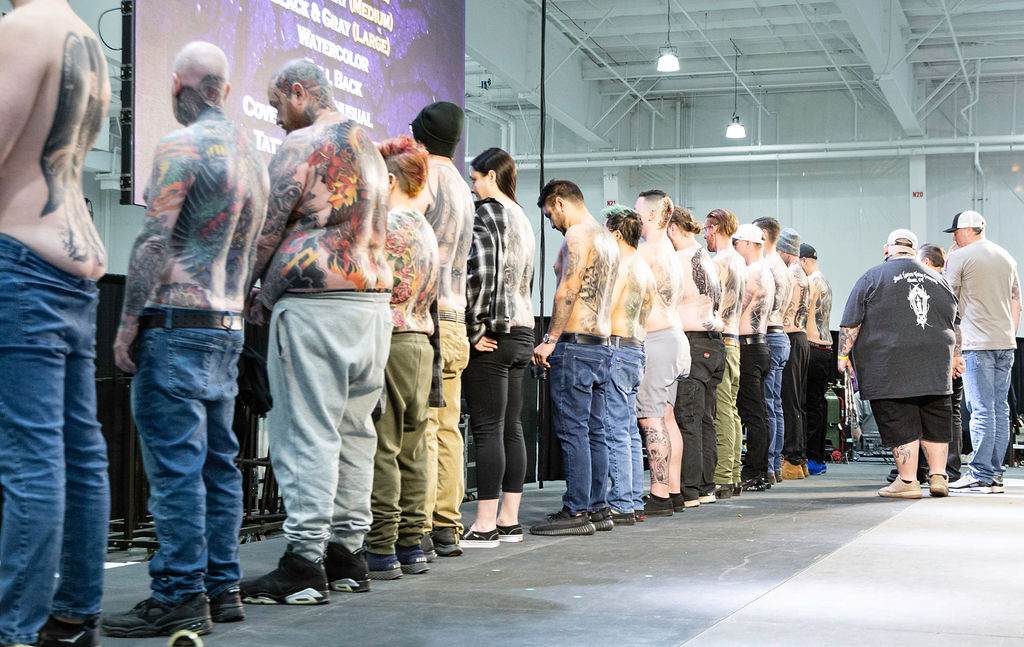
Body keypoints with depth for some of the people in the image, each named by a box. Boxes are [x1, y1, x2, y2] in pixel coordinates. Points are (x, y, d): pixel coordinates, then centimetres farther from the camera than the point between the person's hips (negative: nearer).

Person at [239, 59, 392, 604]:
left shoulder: (301, 145, -6)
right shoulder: (368, 146, 20)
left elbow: (267, 228, -8)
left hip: (314, 303, -8)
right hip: (374, 295, 9)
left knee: (306, 431, -7)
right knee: (353, 429, 10)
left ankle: (304, 563, -7)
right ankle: (347, 551, 15)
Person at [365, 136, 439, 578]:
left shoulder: (387, 225, -11)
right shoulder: (426, 229, 16)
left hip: (388, 342, -9)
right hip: (421, 342, 9)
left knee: (382, 449, -6)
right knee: (412, 450, 10)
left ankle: (382, 550, -4)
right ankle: (411, 545, 14)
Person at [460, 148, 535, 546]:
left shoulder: (487, 213, -8)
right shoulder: (522, 218, 19)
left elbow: (479, 273, -18)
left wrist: (474, 330, -13)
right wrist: (517, 326, 19)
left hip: (492, 335, -9)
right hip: (522, 332, 9)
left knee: (487, 429, -7)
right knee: (511, 427, 9)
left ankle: (485, 525, -5)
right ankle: (509, 520, 13)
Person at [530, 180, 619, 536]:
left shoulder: (577, 234, -9)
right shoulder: (607, 238, 20)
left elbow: (568, 290, -18)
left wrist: (550, 340, -16)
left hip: (575, 344, -9)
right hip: (602, 343, 9)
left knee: (572, 429, -7)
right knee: (594, 431, 11)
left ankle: (576, 512, -6)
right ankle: (595, 506, 16)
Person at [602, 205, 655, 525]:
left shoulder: (619, 265, -12)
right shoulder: (644, 268, 17)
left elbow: (606, 311, -17)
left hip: (617, 347, -10)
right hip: (637, 350, 10)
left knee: (615, 431, -8)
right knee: (630, 431, 11)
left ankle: (621, 506, -7)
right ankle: (634, 503, 14)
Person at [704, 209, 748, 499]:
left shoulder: (719, 263, -12)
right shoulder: (740, 261, 17)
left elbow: (712, 308, -15)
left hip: (718, 341, -9)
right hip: (734, 339, 9)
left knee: (722, 412, -9)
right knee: (731, 412, 11)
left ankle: (721, 480, -9)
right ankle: (733, 478, 14)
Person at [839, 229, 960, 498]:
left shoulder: (873, 277, 1)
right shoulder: (937, 279, 16)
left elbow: (850, 324, -2)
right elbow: (956, 324, 23)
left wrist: (843, 355, 5)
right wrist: (954, 356, 32)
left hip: (889, 368, -4)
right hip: (935, 368, 4)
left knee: (900, 423, -3)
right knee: (935, 423, 12)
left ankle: (908, 481, -2)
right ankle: (938, 477, 12)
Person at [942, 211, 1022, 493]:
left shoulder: (960, 257, -5)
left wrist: (947, 264, 8)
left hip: (977, 344, -6)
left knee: (982, 409, -8)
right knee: (1000, 408, 7)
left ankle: (981, 475, -8)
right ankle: (995, 472, 10)